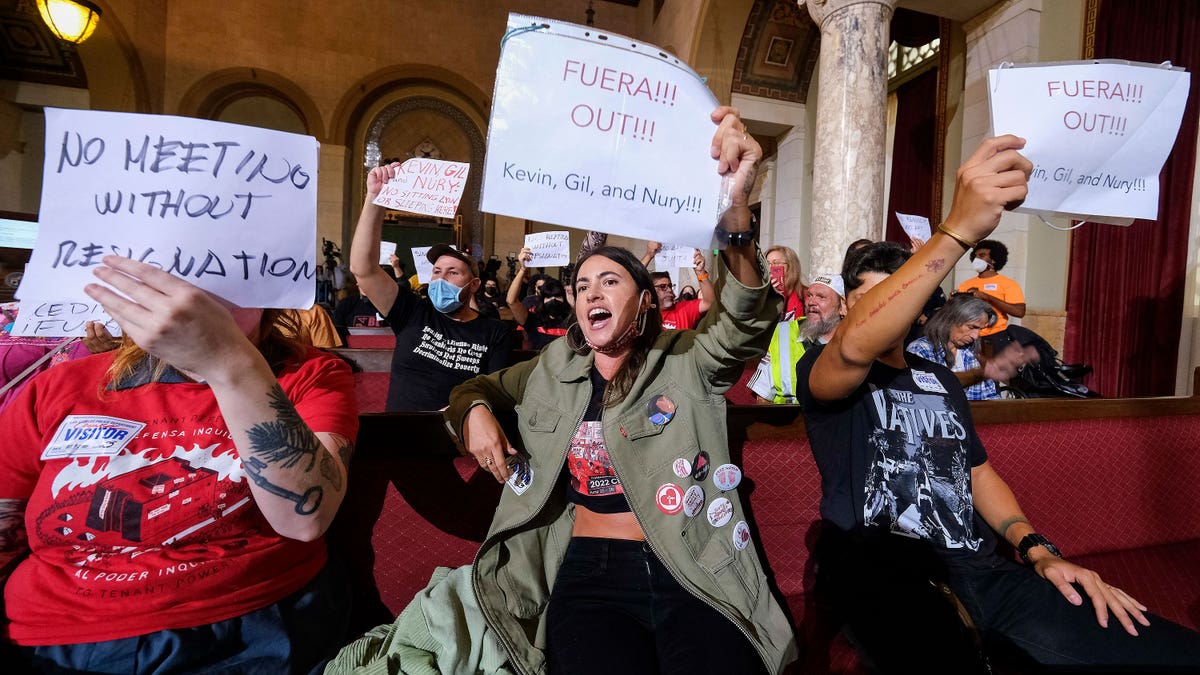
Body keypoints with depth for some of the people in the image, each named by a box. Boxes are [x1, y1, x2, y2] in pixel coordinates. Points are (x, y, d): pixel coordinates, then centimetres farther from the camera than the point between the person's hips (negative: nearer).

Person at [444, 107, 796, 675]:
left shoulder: (686, 362, -1)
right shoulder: (556, 368, 10)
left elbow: (749, 324, -21)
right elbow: (479, 387, 24)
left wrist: (735, 209, -37)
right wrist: (475, 412, -1)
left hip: (695, 574, -1)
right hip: (591, 572, 2)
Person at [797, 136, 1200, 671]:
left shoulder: (941, 380, 23)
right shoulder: (823, 370, 0)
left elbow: (979, 472, 24)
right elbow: (855, 346, -24)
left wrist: (1038, 550, 4)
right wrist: (959, 229, -31)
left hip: (978, 566, 7)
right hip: (880, 567, -6)